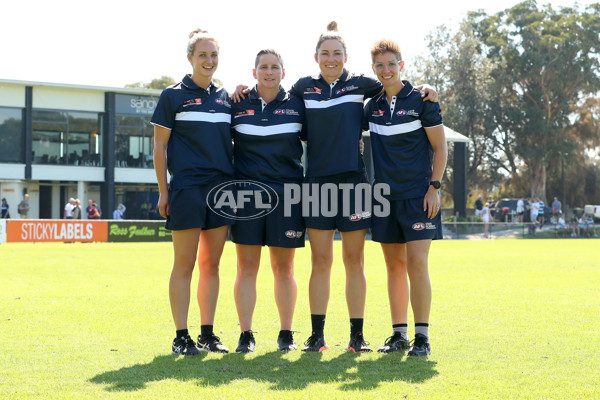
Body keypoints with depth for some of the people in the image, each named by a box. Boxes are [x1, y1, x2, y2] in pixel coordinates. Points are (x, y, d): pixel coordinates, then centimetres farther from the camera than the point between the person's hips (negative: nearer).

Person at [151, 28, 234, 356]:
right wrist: (163, 191, -4)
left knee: (211, 264, 8)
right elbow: (160, 147, 0)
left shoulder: (225, 97, 14)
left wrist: (235, 186, 9)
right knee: (184, 265, -3)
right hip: (186, 189, -5)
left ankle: (208, 334, 14)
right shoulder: (173, 96, 1)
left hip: (221, 189, 5)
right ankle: (181, 337, 3)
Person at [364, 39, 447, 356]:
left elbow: (440, 146, -1)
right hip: (385, 196, 4)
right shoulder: (372, 107, 9)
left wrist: (434, 186, -8)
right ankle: (399, 334, 14)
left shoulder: (421, 100, -3)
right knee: (394, 266, 7)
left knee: (416, 263, -11)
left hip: (418, 195, -4)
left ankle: (422, 336, -5)